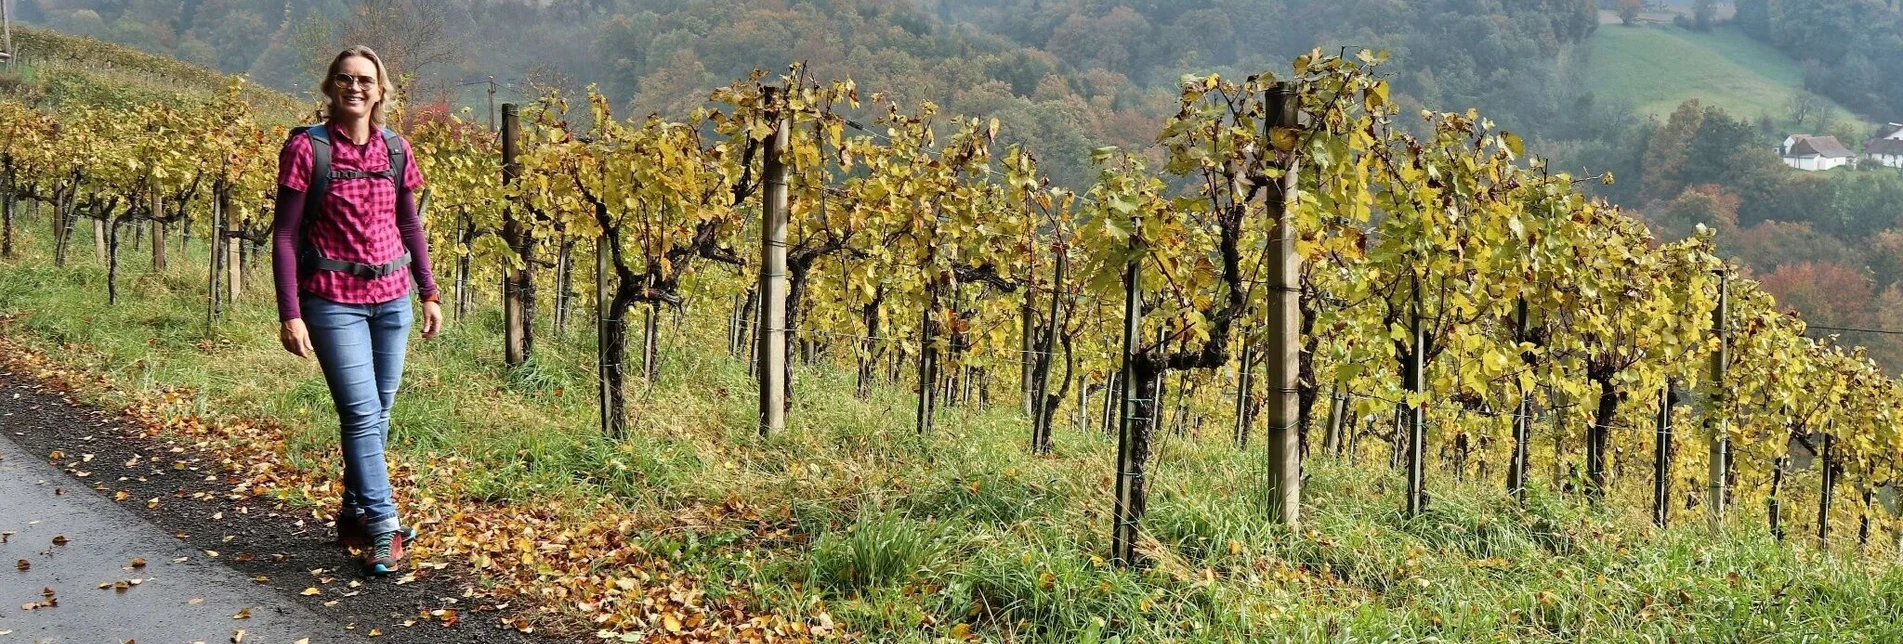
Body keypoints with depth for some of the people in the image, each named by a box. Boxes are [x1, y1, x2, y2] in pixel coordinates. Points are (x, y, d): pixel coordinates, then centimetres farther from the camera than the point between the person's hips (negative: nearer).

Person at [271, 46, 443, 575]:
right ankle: (383, 529, -7)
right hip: (333, 302, -5)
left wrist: (429, 293, 13)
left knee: (378, 414, 11)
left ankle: (354, 514, 26)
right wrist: (290, 313, -13)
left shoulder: (396, 150, 5)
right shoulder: (306, 148, -8)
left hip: (392, 300, 5)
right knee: (361, 415, -10)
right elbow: (284, 233, -8)